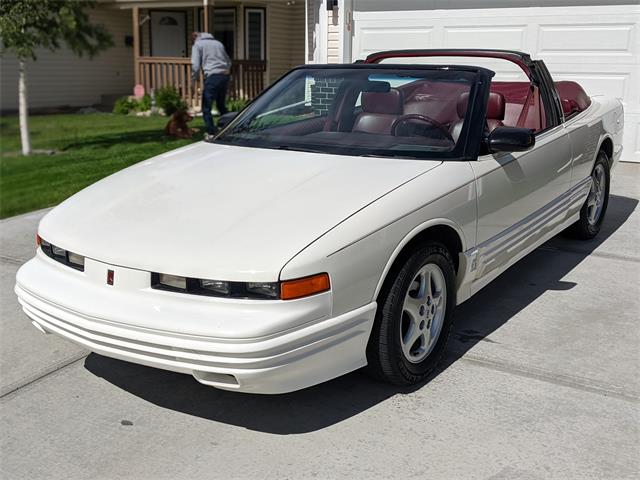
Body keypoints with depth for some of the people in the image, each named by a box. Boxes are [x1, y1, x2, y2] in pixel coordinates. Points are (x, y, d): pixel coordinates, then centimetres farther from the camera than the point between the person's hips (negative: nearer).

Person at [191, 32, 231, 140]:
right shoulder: (218, 43, 23)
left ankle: (211, 133, -4)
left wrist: (194, 79, 3)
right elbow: (229, 62, 22)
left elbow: (195, 65, -6)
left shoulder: (197, 45, 7)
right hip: (225, 75, 6)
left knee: (206, 107, 1)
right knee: (221, 105, 21)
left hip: (212, 76, -6)